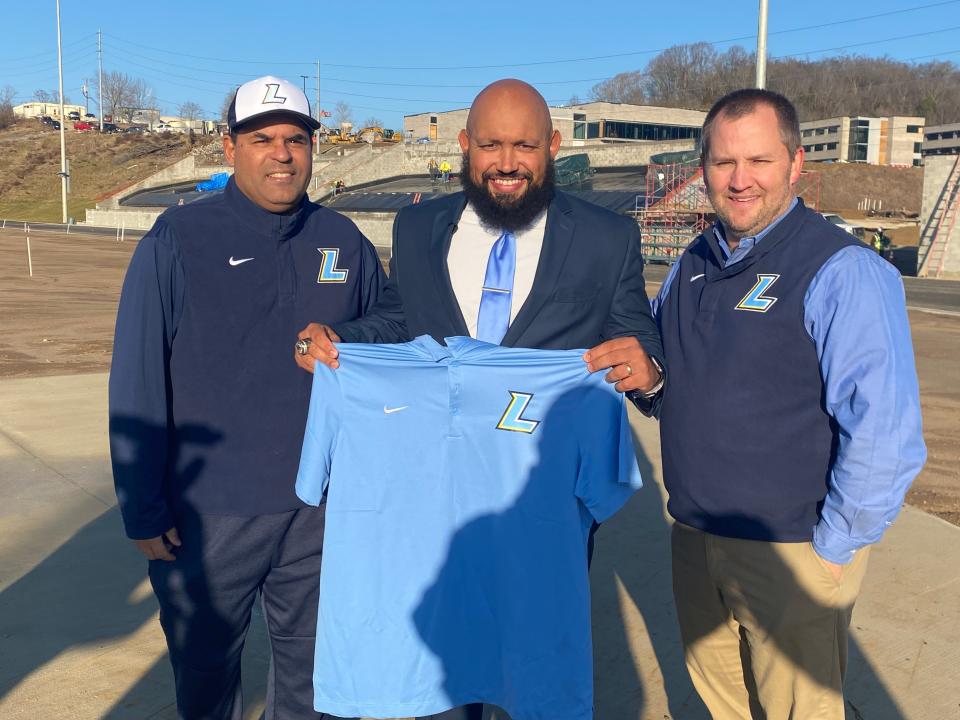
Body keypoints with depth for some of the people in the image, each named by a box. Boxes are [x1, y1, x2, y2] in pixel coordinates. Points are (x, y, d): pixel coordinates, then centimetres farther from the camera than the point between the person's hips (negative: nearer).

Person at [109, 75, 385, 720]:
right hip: (207, 514, -2)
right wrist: (143, 509, -8)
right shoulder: (178, 239, -9)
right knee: (205, 665, 19)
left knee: (309, 658, 21)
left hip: (320, 510, 2)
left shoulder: (346, 243, -1)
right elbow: (138, 382, -8)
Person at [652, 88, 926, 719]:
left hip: (792, 553, -6)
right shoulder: (693, 265, 6)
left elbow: (886, 435, -22)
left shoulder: (843, 272, -18)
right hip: (695, 537, 6)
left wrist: (833, 549, -16)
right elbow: (666, 377, 22)